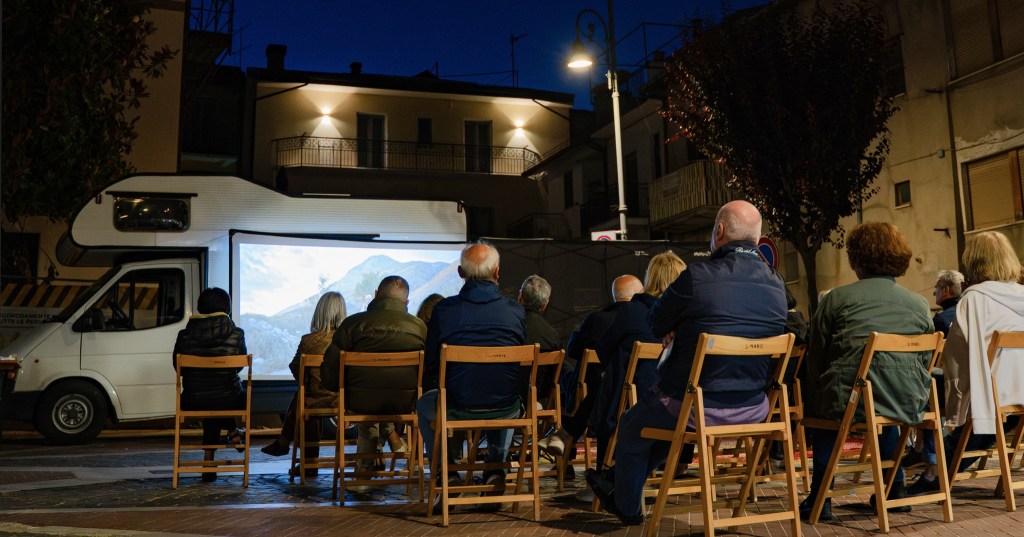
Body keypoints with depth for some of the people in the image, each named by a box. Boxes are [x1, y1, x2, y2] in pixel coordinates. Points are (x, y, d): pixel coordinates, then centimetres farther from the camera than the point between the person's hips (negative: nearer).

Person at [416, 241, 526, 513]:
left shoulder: (444, 309, -1)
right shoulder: (516, 310, 3)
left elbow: (430, 364, 4)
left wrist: (436, 389, 25)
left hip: (458, 406, -2)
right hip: (506, 406, 2)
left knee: (424, 404, 32)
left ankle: (446, 473, 23)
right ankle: (496, 472, 32)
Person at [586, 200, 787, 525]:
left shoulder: (698, 277, -20)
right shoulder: (777, 286, -1)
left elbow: (657, 327, -6)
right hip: (752, 410, 7)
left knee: (632, 428, 24)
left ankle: (627, 507, 44)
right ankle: (619, 479, 52)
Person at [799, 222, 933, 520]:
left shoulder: (837, 298, -1)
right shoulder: (919, 304, 9)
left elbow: (815, 360, 5)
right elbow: (925, 361, 15)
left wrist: (813, 400, 20)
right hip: (908, 405, 4)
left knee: (818, 400, 29)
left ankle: (820, 497, 23)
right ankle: (895, 488, 40)